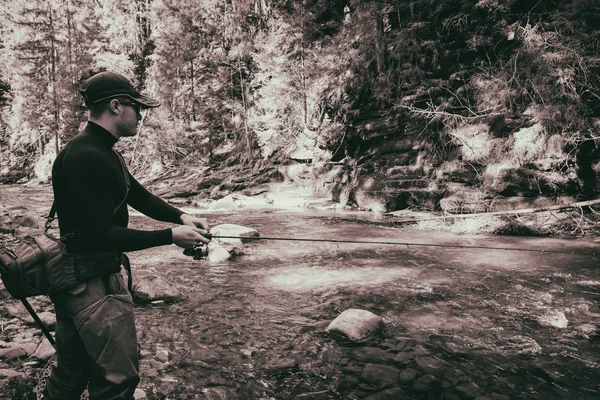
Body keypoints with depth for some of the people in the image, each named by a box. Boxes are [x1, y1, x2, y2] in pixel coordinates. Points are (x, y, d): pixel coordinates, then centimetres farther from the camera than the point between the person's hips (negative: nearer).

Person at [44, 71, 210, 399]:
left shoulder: (102, 152, 10)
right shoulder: (86, 158, -23)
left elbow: (138, 195, 14)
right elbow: (100, 237, -25)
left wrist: (181, 216, -2)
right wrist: (171, 236, -21)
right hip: (94, 285, -10)